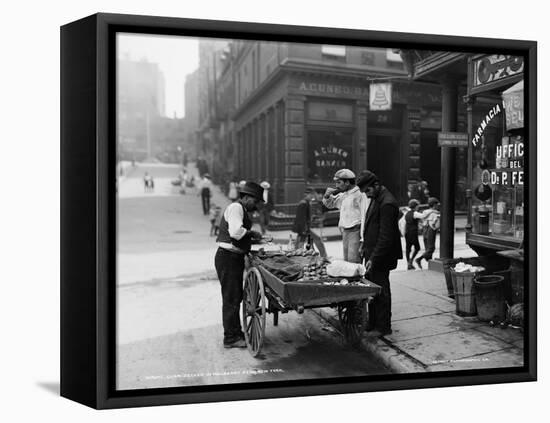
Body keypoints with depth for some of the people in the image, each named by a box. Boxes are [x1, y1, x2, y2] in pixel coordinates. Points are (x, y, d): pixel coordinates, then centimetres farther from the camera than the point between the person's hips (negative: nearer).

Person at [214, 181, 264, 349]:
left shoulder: (241, 210, 19)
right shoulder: (235, 208, -15)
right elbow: (236, 231, -30)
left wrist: (253, 240, 6)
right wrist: (251, 233, -15)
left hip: (235, 258, 11)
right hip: (228, 258, -11)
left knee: (236, 297, 18)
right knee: (231, 298, -3)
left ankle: (236, 332, 31)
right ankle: (230, 338, 6)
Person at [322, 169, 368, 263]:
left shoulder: (360, 194, -11)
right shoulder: (343, 195, 14)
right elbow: (329, 204, 30)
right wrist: (327, 195, 7)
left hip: (356, 231, -8)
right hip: (345, 232, 8)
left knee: (353, 261, -16)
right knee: (346, 261, 10)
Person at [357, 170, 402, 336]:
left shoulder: (387, 204, -20)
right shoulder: (375, 199, 12)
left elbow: (386, 236, -22)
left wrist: (374, 258, -22)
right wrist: (365, 244, 17)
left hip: (381, 257, -9)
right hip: (371, 254, 9)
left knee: (381, 290, 0)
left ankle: (384, 327, 11)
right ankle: (373, 323, 24)